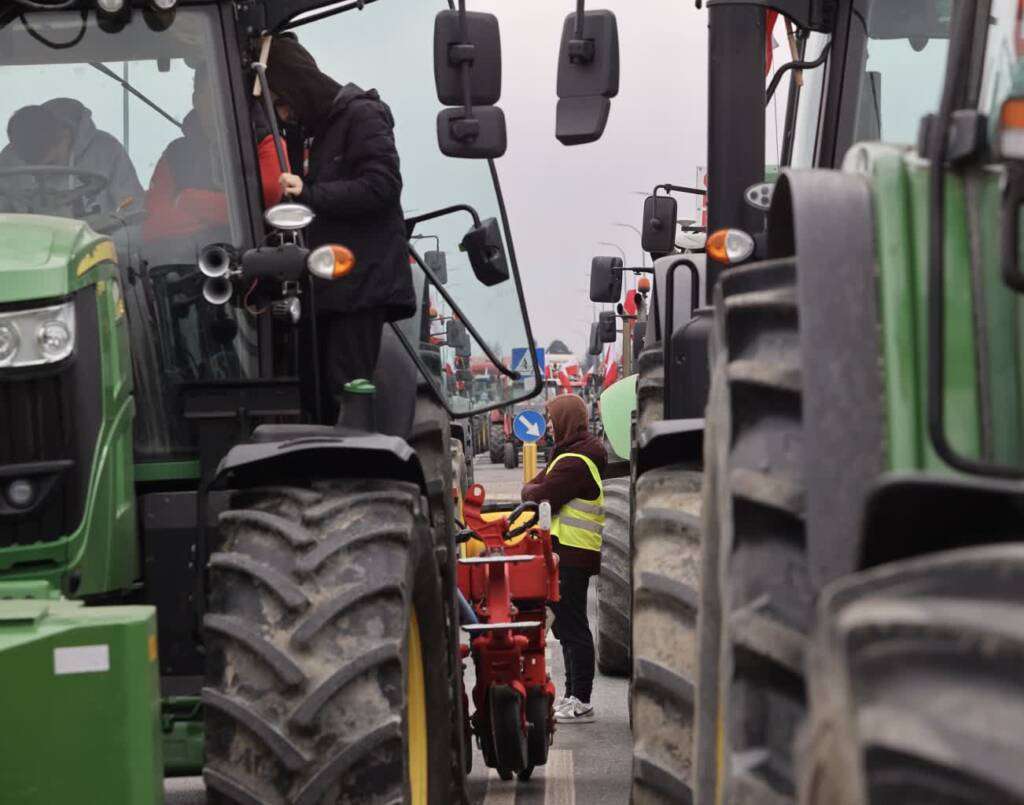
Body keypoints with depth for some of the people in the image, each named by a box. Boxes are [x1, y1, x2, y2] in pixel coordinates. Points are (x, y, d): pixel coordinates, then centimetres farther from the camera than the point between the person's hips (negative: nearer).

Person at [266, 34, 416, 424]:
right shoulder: (322, 127, 23)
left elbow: (382, 187, -16)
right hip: (331, 284, 9)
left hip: (362, 282, -9)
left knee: (345, 392, -13)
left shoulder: (362, 115, -4)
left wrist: (309, 194, -18)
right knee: (321, 392, 5)